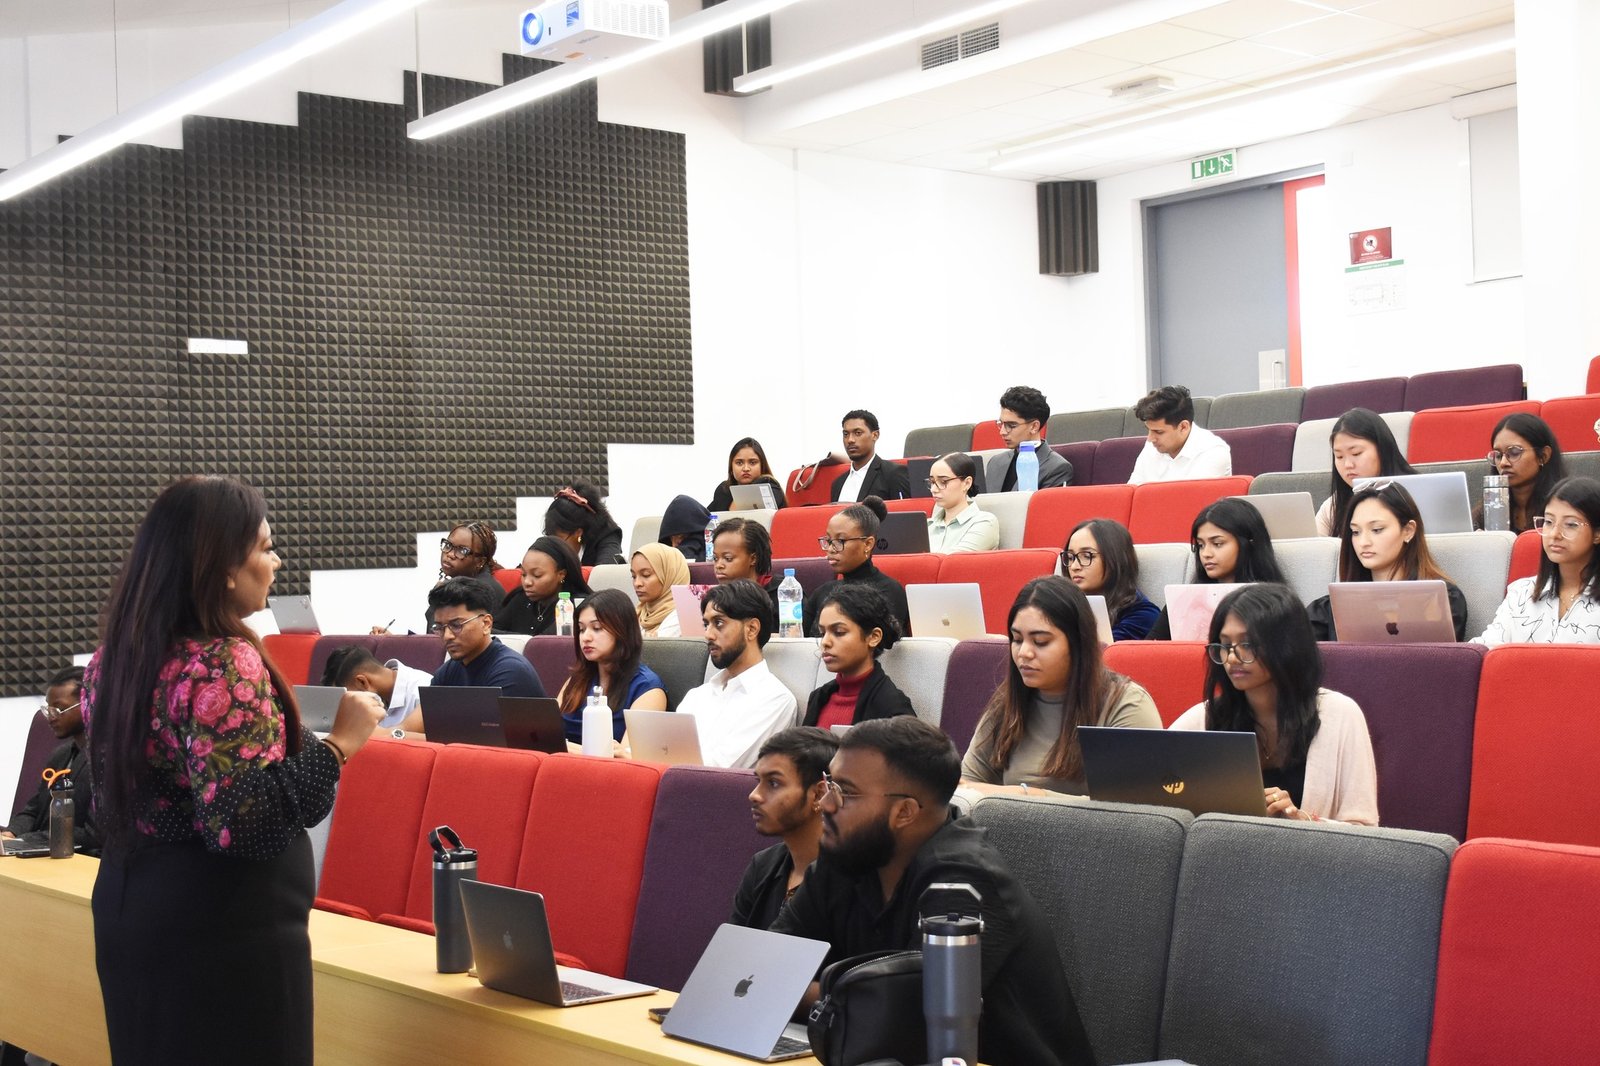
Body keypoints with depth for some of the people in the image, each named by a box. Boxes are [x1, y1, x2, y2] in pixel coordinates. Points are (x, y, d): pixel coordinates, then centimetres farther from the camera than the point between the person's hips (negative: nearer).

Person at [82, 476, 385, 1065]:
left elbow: (119, 799, 15)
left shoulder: (114, 657, 6)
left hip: (128, 912, 9)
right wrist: (340, 744, -21)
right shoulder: (226, 665, -21)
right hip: (226, 933, -9)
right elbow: (246, 822, -27)